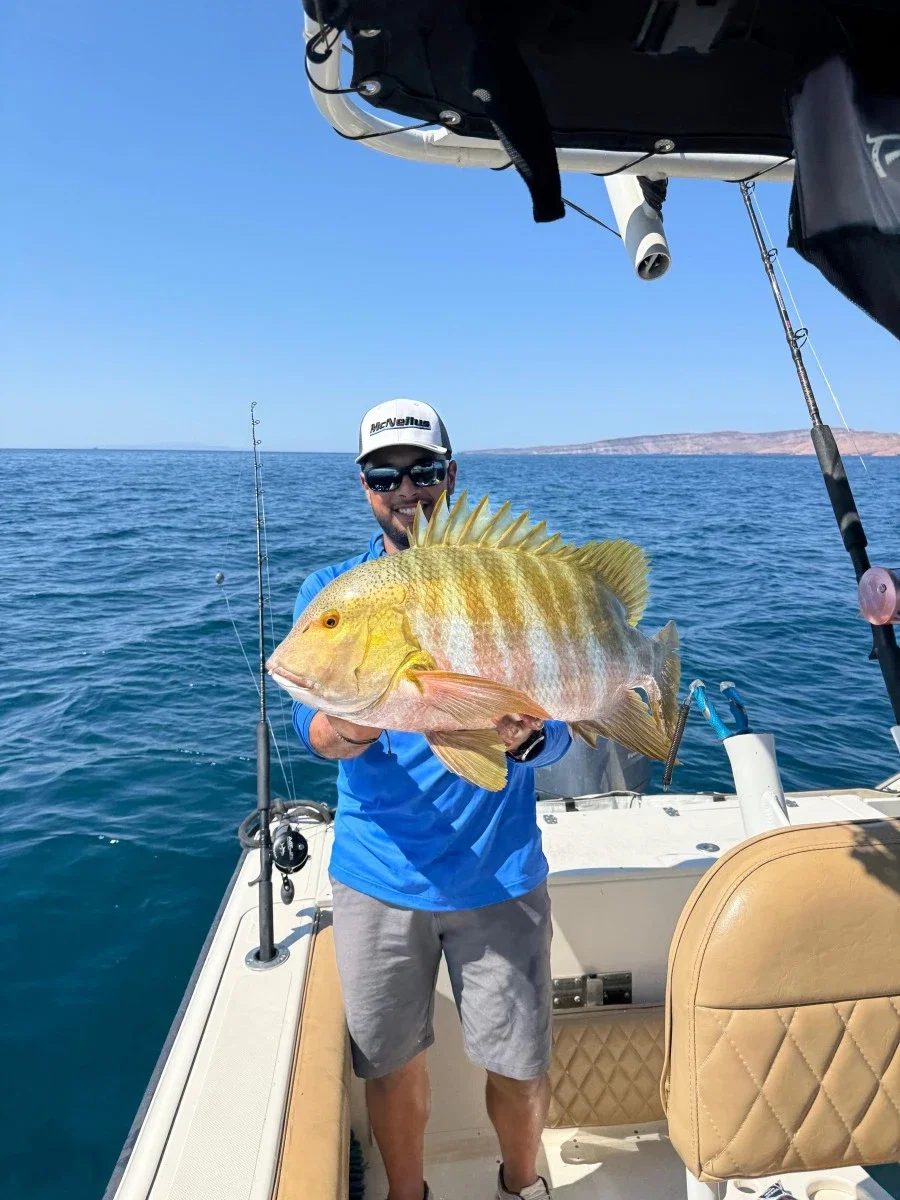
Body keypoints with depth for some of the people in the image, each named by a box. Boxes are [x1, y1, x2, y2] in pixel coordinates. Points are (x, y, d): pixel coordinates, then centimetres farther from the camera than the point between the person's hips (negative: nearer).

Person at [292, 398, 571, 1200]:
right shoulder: (330, 591, 1)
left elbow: (558, 727, -7)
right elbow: (311, 722, -9)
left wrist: (524, 736, -31)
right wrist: (344, 732, -33)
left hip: (499, 871, 0)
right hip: (377, 871, 1)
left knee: (519, 1066, 13)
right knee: (393, 1066, 16)